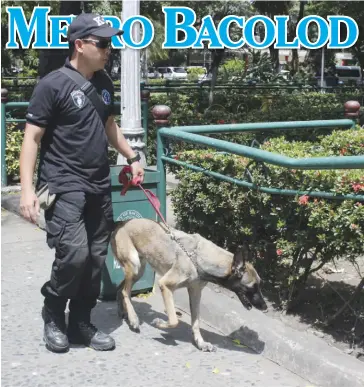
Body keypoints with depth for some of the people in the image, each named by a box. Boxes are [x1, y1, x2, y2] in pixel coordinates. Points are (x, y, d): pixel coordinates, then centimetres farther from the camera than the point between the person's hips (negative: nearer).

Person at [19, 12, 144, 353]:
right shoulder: (53, 85, -10)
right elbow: (31, 138, -11)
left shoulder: (103, 83, 10)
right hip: (63, 185, -7)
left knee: (96, 258, 7)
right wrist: (27, 188, -18)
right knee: (74, 253, -17)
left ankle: (80, 324, 22)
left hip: (99, 185, 7)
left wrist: (132, 157, 26)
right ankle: (53, 312, 10)